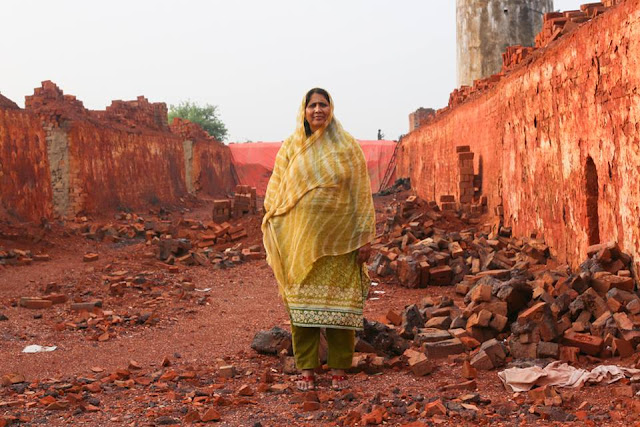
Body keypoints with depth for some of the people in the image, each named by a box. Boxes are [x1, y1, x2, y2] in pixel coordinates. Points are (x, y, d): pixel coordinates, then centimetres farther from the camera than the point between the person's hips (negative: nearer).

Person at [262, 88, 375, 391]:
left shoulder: (347, 147, 3)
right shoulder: (291, 147, 7)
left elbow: (361, 192, 0)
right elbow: (276, 191, 9)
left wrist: (365, 236, -5)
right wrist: (271, 228, 2)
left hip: (338, 237, -1)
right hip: (301, 235, 1)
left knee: (338, 301, 2)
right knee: (302, 299, 3)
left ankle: (339, 367, 12)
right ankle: (306, 368, 12)